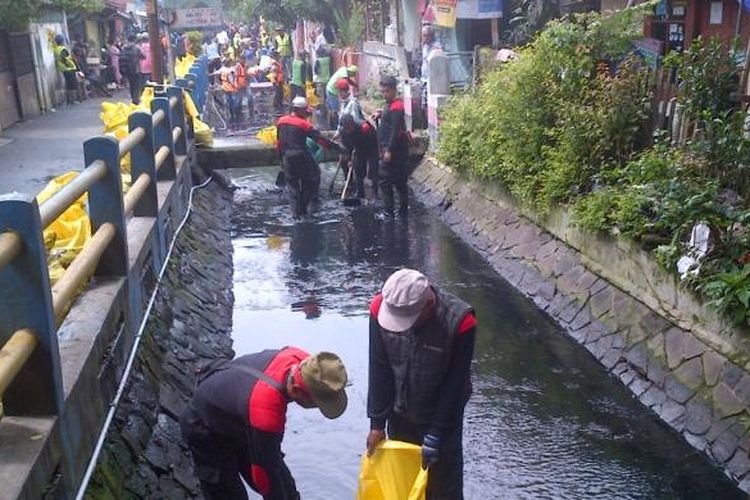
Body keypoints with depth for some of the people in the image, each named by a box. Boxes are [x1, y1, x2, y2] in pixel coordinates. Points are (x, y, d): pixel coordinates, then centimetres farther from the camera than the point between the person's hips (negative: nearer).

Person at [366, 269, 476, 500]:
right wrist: (377, 422, -7)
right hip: (400, 414, 3)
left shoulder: (459, 321, -30)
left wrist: (435, 434, -15)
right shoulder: (380, 307, -20)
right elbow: (379, 370, -11)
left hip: (442, 415, -3)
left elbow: (454, 385, -20)